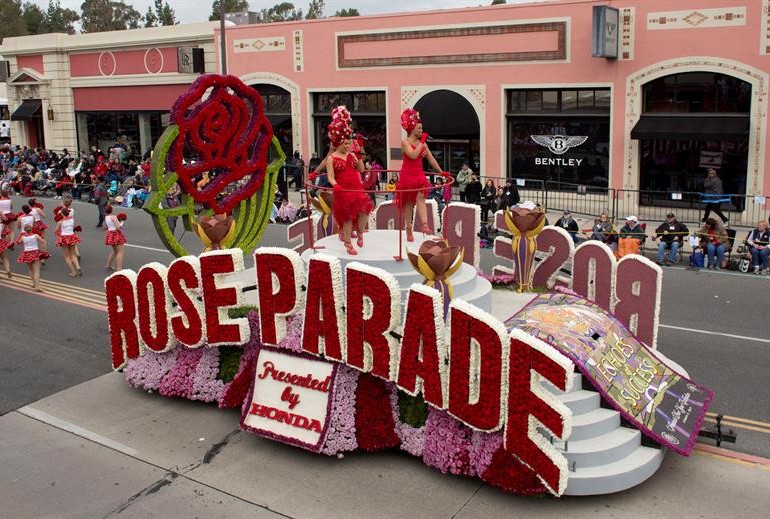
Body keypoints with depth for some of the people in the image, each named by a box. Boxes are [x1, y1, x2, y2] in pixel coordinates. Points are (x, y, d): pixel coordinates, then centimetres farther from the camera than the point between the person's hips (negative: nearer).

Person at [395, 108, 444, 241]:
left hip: (419, 174, 4)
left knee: (420, 198, -13)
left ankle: (425, 225, -26)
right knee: (408, 203, 3)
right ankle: (409, 230, 9)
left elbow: (431, 159, 13)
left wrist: (441, 172, 11)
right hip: (407, 175, -4)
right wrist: (422, 142, -15)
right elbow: (413, 155, -23)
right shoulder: (405, 142, -7)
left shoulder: (423, 143, 9)